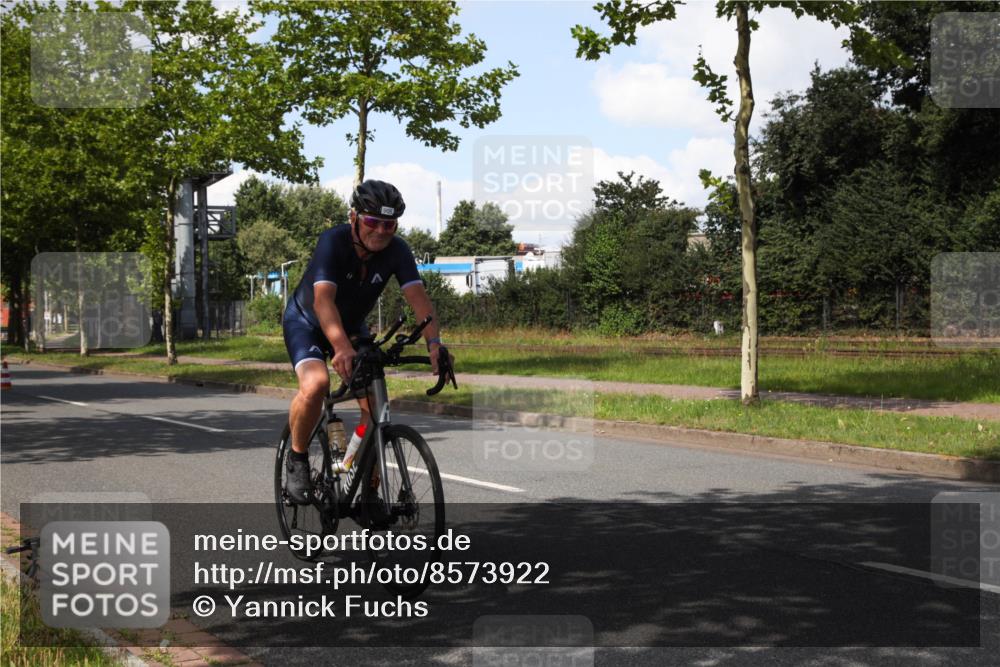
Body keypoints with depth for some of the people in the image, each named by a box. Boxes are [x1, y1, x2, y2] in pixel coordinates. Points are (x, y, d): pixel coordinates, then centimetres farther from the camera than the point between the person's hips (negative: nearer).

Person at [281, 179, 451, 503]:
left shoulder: (397, 250, -20)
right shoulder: (333, 242, -31)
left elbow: (418, 297, -32)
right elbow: (323, 299, -45)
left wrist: (434, 343, -49)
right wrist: (341, 346, -61)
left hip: (352, 326, 4)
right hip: (306, 322, -4)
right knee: (316, 383, -32)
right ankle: (297, 461, -7)